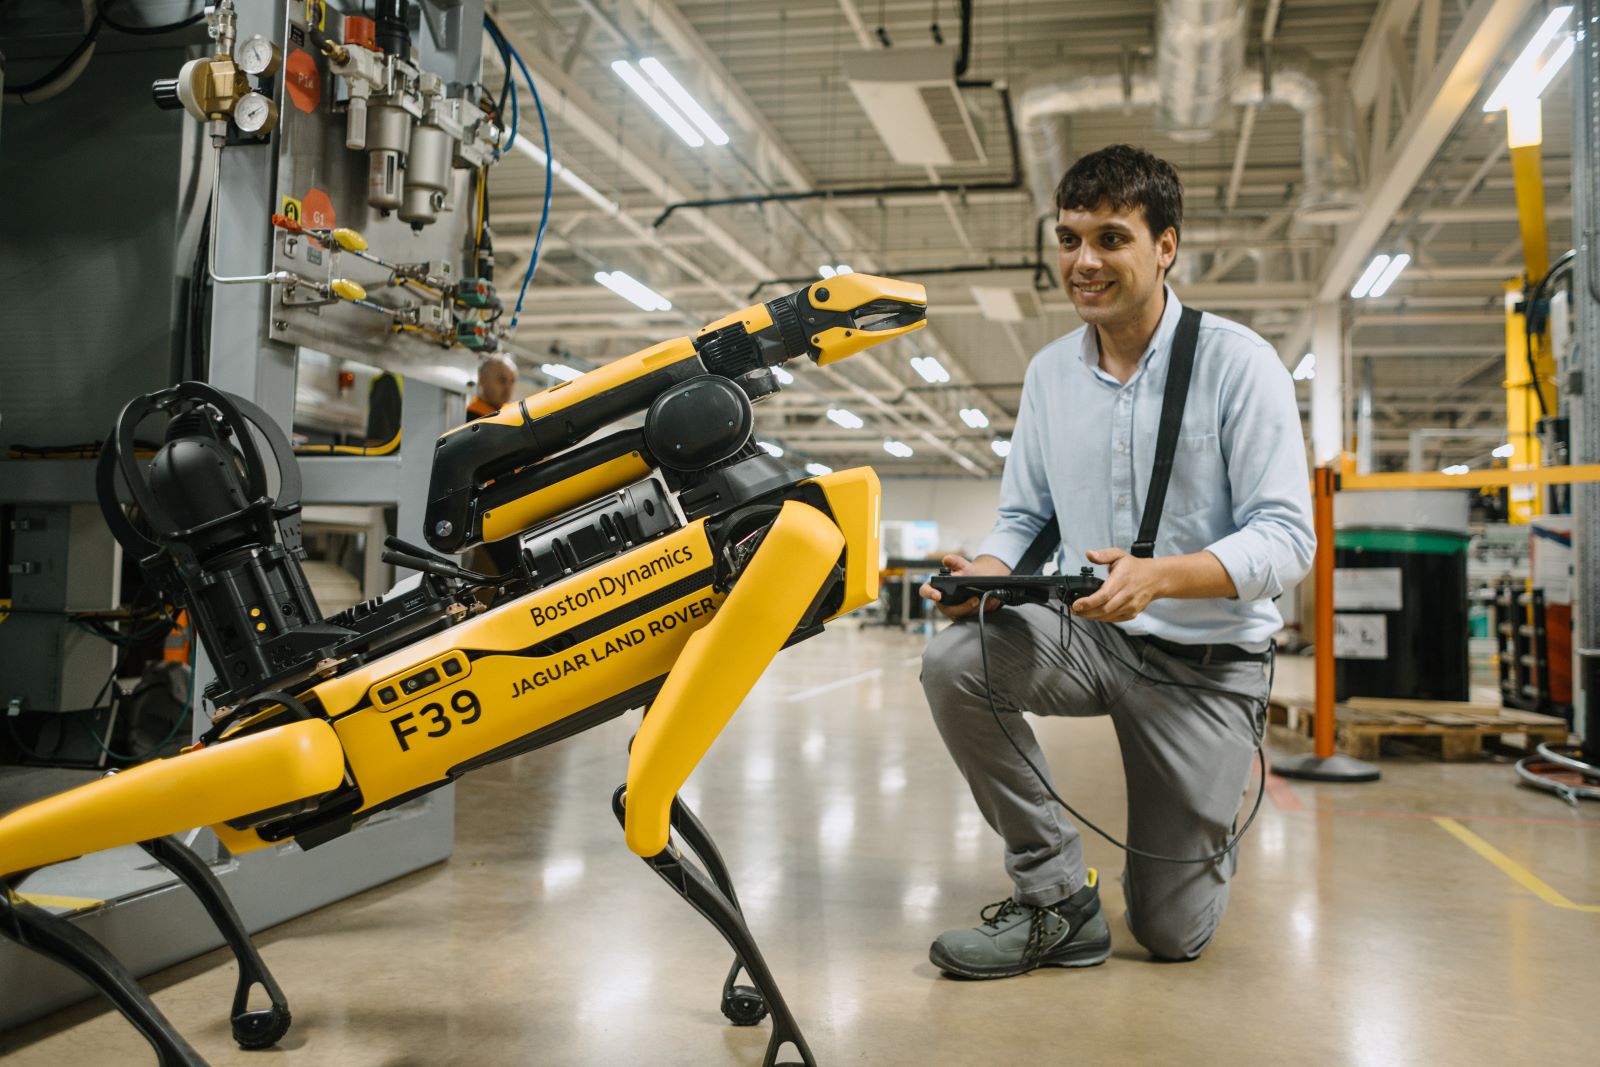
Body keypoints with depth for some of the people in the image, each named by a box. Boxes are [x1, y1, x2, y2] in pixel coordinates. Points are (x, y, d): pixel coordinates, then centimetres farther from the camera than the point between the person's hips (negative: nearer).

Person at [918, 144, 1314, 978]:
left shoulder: (1238, 362, -12)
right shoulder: (1049, 371, 3)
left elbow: (1287, 539, -17)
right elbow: (1022, 514, 8)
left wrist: (1159, 577, -35)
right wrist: (988, 570, -16)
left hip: (1206, 658, -3)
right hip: (1085, 631, 4)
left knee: (1170, 934, 0)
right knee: (954, 662, -29)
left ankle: (1201, 831, 39)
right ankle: (1057, 895, -10)